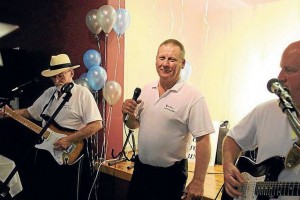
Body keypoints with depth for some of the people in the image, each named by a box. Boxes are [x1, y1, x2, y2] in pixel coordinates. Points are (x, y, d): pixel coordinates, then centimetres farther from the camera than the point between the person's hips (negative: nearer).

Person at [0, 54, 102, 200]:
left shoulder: (82, 93, -13)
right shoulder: (49, 93, 8)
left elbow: (96, 124, -21)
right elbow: (31, 112, 20)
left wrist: (69, 140, -24)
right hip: (44, 151, 7)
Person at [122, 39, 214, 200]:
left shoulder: (192, 97, -17)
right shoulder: (146, 90, 2)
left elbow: (203, 140, -17)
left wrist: (198, 182, -18)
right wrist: (129, 114, -10)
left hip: (170, 175, -5)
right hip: (140, 168, 6)